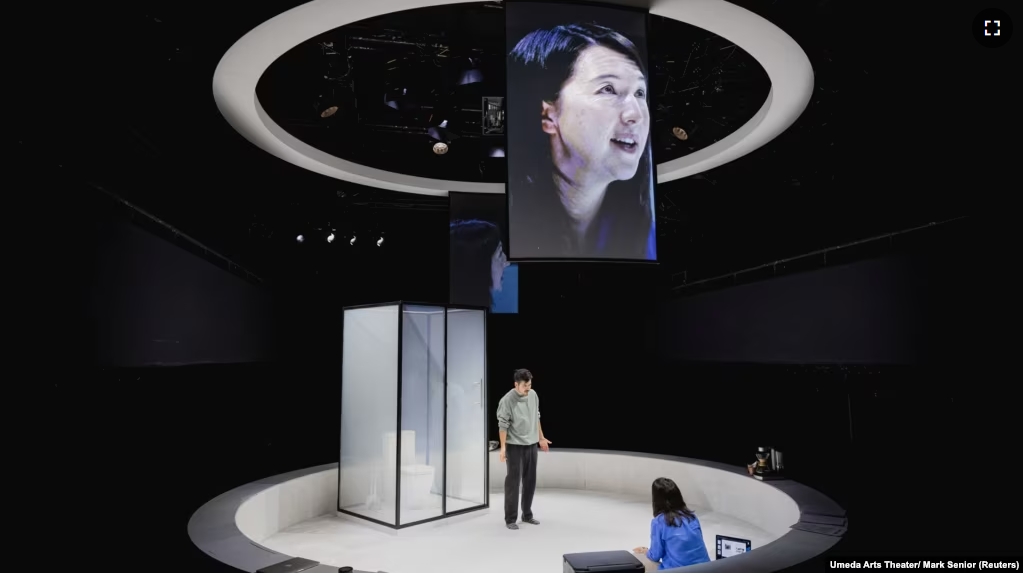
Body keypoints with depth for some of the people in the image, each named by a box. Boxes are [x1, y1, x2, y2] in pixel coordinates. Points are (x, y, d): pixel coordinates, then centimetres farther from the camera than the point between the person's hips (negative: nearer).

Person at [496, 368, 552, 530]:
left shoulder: (533, 395, 2)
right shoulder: (507, 400, -18)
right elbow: (503, 425, -16)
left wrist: (541, 438, 17)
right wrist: (503, 447, -19)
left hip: (532, 444, 6)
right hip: (514, 446, -6)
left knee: (530, 481, 13)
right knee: (513, 482, -1)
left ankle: (527, 514, 26)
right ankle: (510, 519, 10)